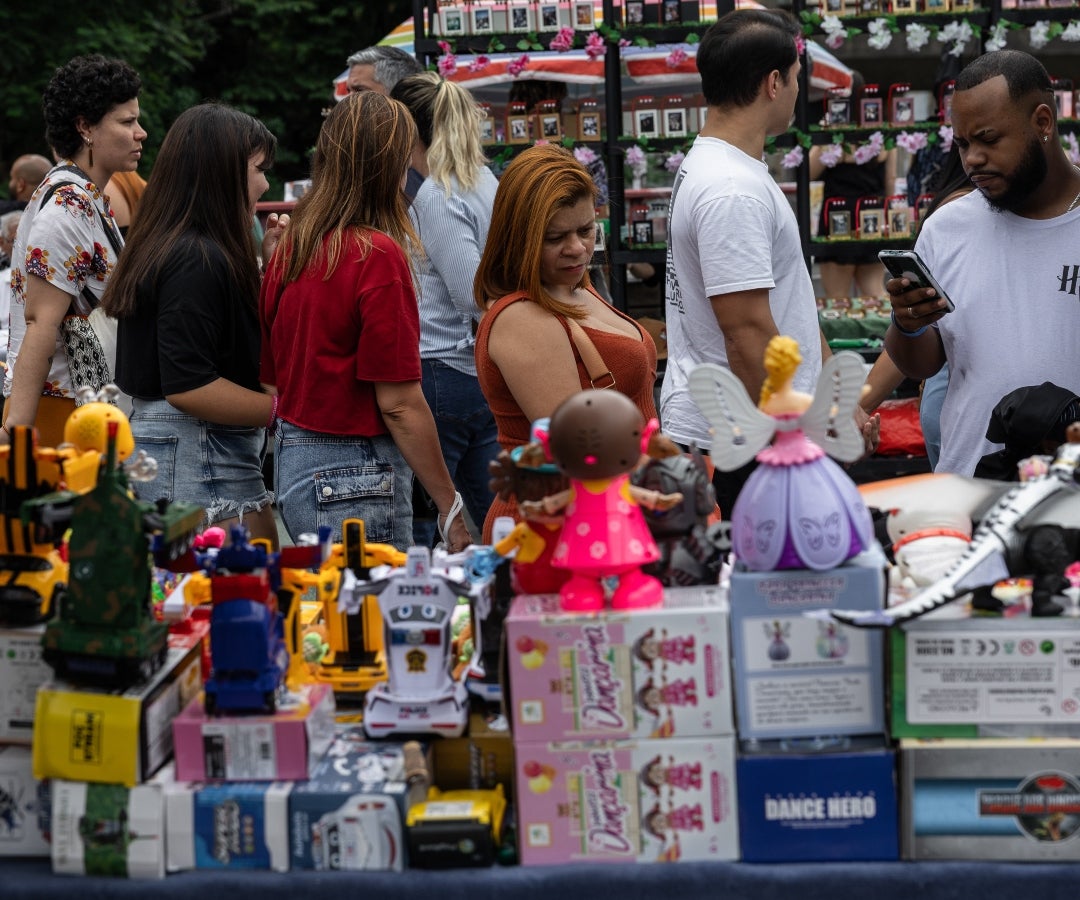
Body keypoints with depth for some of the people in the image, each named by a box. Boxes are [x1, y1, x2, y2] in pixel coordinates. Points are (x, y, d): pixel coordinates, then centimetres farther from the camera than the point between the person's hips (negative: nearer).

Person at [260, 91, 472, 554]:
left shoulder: (290, 246, 6)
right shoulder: (378, 255, -16)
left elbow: (270, 374, 12)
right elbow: (398, 403, -17)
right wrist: (450, 508, -12)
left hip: (291, 463, 8)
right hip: (355, 478, -8)